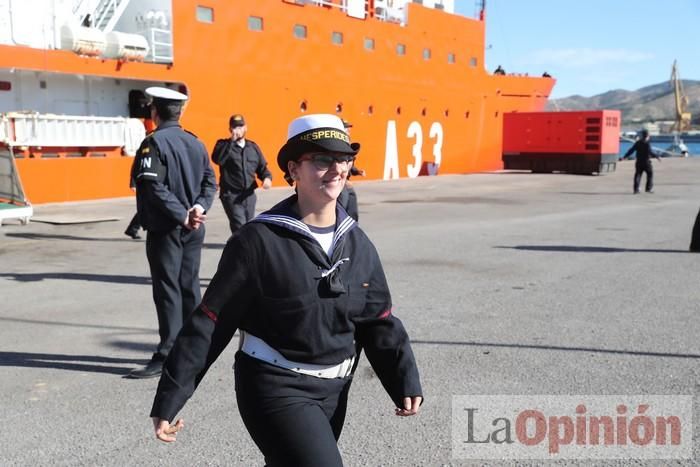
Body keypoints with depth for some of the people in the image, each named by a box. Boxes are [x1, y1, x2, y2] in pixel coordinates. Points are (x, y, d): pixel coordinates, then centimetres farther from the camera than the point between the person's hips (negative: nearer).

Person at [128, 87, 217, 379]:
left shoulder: (154, 142, -11)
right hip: (193, 231, 7)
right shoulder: (195, 143, 10)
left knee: (168, 290, -2)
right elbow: (210, 181, 6)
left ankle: (168, 356, 0)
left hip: (165, 230, -6)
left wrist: (182, 215, -18)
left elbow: (154, 187, -20)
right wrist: (199, 207, -6)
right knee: (190, 286, 14)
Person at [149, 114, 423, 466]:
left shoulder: (358, 244, 1)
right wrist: (168, 400, -12)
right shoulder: (259, 240, -16)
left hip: (334, 389, 6)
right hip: (275, 389, -6)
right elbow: (210, 323, -14)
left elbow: (379, 322, 7)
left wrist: (405, 381, -5)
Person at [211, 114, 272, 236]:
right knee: (240, 227, -18)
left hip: (249, 195, 5)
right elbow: (217, 159, -20)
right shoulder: (223, 144, 0)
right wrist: (232, 141, -20)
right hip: (231, 195, -5)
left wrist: (267, 177, -6)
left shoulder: (253, 147, 13)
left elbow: (262, 167, 16)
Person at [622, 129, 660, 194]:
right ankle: (649, 188, 7)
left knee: (638, 175, 8)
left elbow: (631, 150, 8)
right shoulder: (647, 144, -14)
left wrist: (625, 156, 15)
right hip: (646, 162, -5)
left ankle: (636, 189, 3)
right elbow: (650, 152, -20)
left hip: (638, 162, 5)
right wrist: (657, 156, -13)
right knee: (650, 174, 9)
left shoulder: (637, 143, 5)